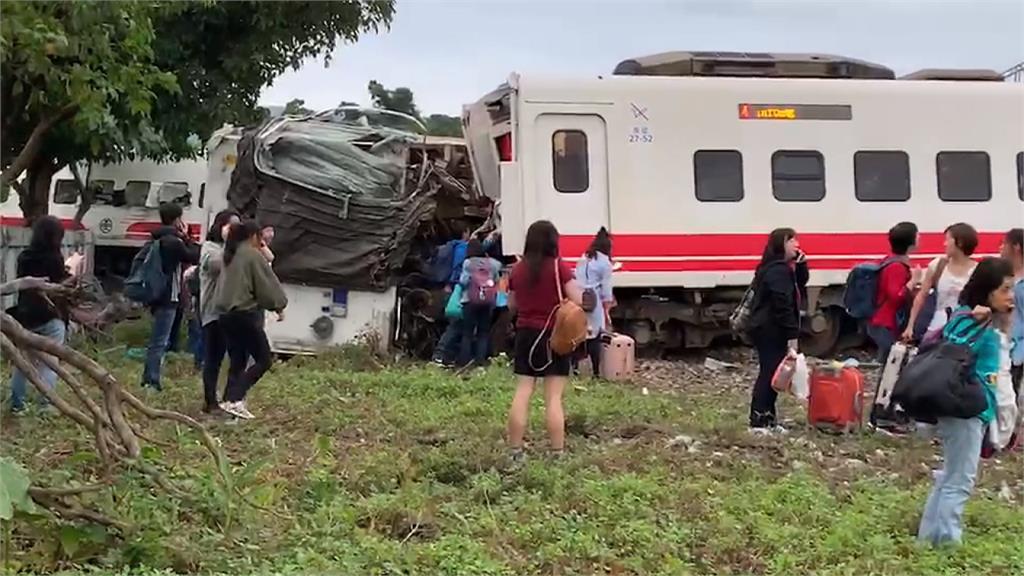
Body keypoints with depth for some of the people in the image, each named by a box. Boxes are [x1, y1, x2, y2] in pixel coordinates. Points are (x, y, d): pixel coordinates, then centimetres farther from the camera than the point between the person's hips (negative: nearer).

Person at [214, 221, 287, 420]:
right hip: (246, 314, -8)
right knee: (263, 360, -1)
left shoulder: (230, 256, 14)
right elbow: (267, 285, -6)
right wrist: (279, 306, 8)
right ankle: (235, 398, -13)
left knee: (237, 362, 11)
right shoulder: (253, 255, -8)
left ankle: (230, 399, 3)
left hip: (226, 314, 8)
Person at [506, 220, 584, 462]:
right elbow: (579, 300, -14)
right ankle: (558, 454, 0)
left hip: (526, 334, 4)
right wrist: (578, 289, 6)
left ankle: (516, 453, 6)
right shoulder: (559, 266, -11)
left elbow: (512, 304, 15)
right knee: (553, 397, -3)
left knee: (522, 392, 5)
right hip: (553, 336, -4)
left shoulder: (518, 269, 4)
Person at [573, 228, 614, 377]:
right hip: (594, 303, -5)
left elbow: (577, 281, 12)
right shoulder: (605, 262, 0)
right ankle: (596, 372, 1)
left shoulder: (583, 259, 18)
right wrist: (606, 311, 3)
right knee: (594, 338, -1)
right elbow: (606, 290, -1)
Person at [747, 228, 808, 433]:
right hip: (769, 330, -10)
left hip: (771, 329, 10)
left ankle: (768, 418, 18)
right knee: (769, 372, -9)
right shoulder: (778, 270, -16)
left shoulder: (783, 268, 17)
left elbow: (801, 284, 23)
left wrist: (801, 264, 6)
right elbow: (783, 305, -21)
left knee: (772, 372, 12)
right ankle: (758, 421, -8)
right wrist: (792, 335, -22)